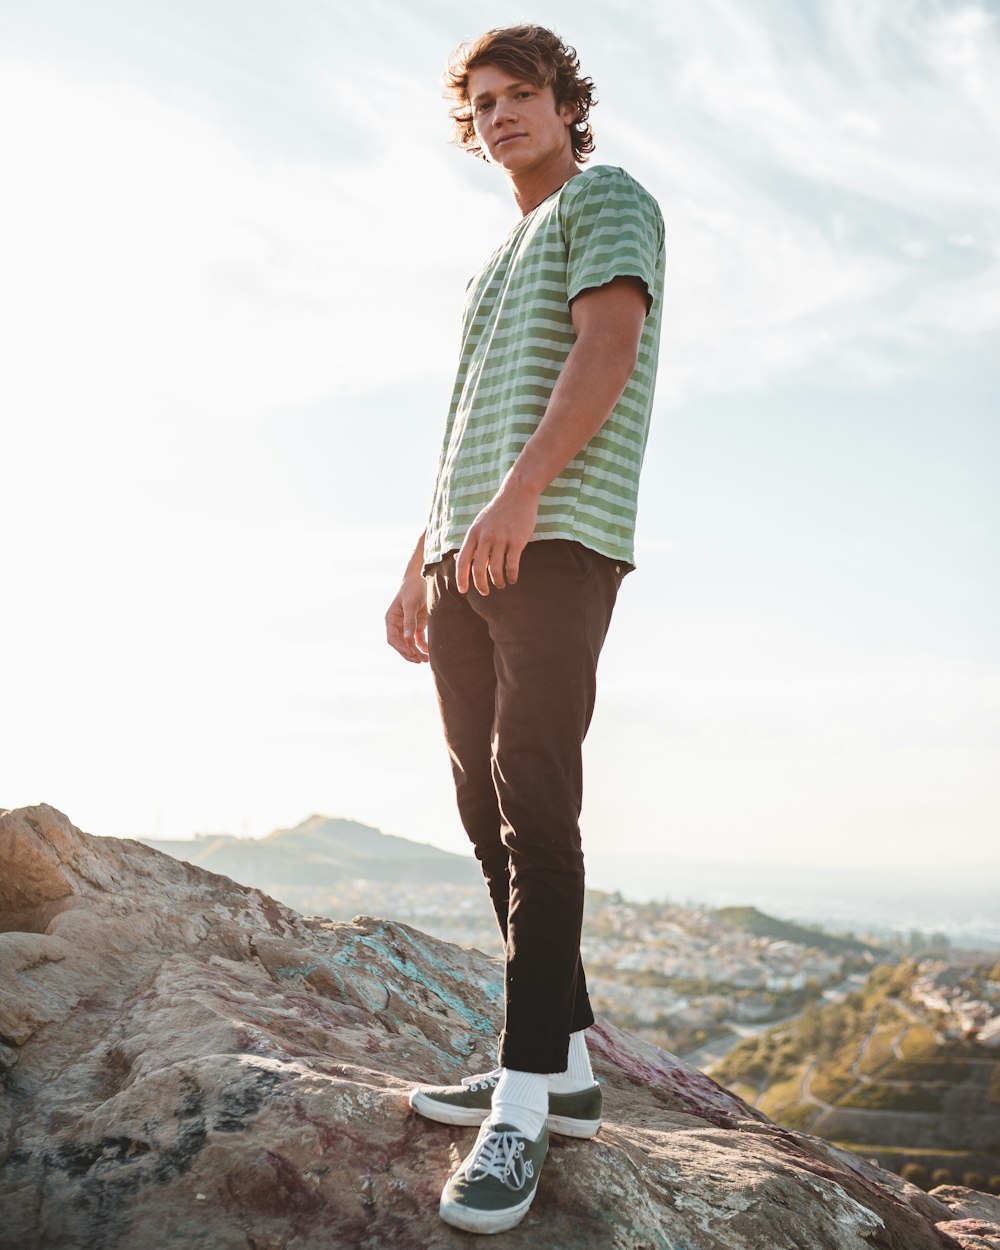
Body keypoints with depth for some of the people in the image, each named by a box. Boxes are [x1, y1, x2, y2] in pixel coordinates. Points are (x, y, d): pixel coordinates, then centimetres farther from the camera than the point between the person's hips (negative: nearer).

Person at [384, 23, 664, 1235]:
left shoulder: (609, 198, 8)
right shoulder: (497, 264, 31)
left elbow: (609, 347, -11)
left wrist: (522, 493, -24)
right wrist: (418, 568, 20)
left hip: (557, 544, -8)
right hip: (465, 558, 8)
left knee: (533, 809, -14)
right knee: (490, 813, 4)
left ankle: (524, 1107, -12)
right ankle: (562, 1065, 12)